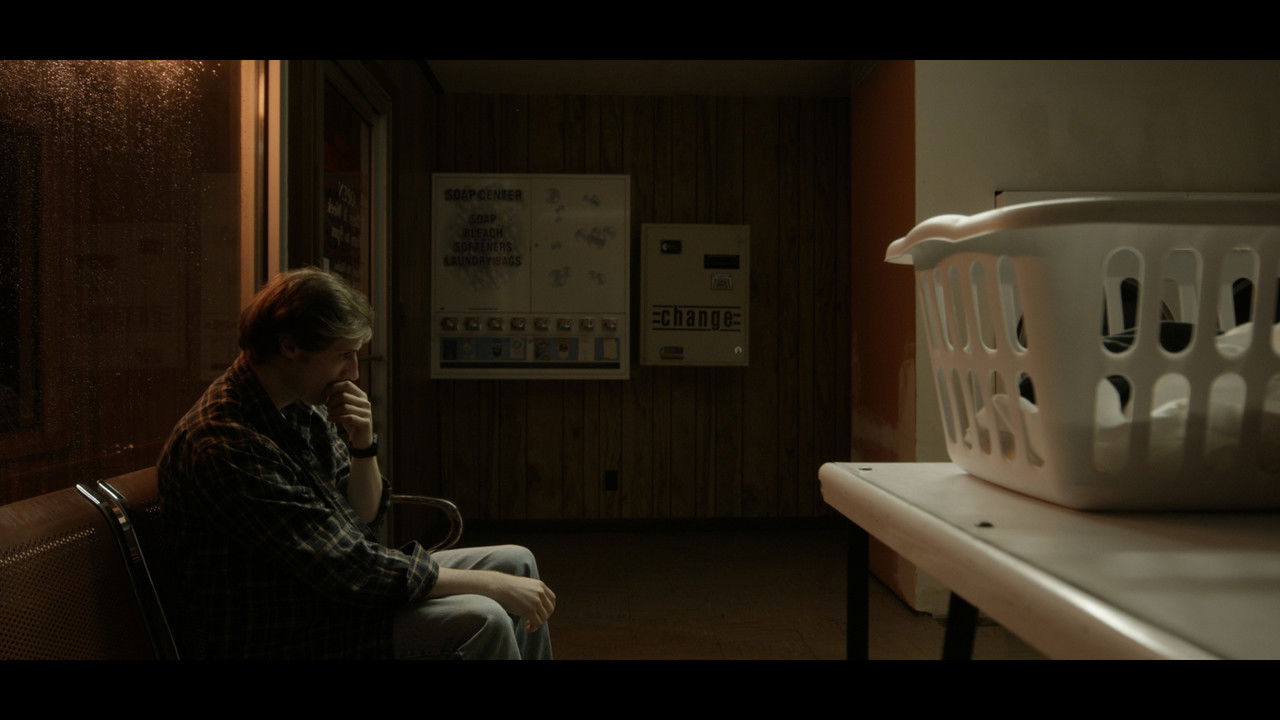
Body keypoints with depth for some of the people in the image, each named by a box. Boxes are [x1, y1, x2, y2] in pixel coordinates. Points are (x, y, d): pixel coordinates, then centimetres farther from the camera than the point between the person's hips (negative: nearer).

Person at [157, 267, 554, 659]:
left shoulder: (305, 406, 2)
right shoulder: (224, 442, -26)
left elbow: (364, 518, 10)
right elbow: (346, 569, -27)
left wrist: (363, 446, -11)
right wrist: (490, 584, -22)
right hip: (274, 637, -9)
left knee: (516, 562, 5)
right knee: (479, 620, -25)